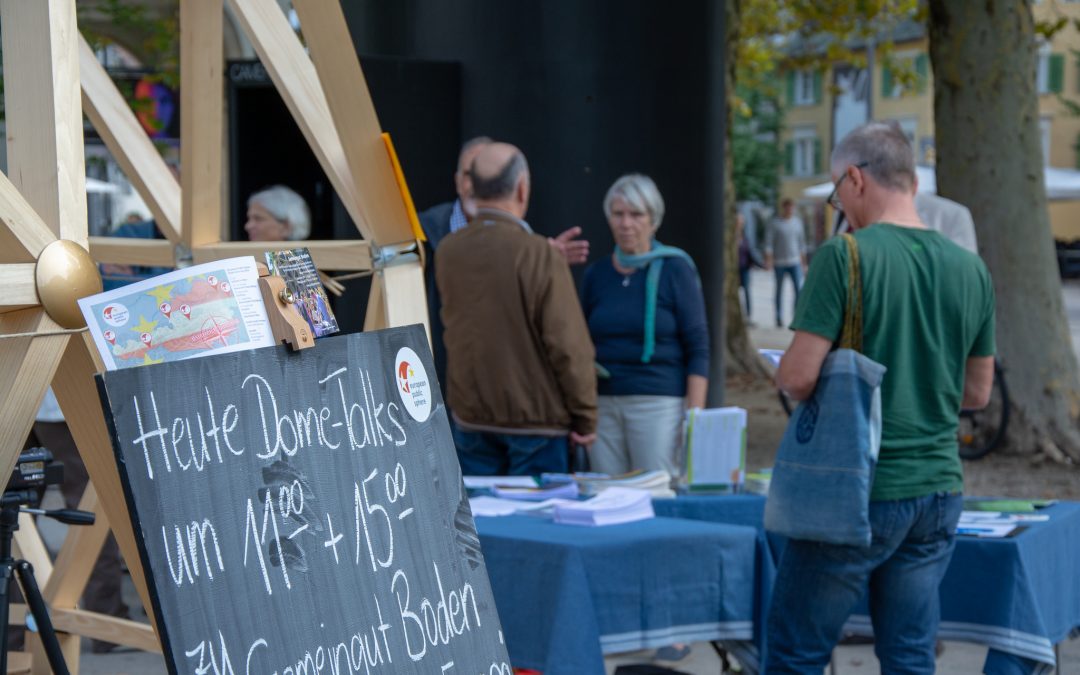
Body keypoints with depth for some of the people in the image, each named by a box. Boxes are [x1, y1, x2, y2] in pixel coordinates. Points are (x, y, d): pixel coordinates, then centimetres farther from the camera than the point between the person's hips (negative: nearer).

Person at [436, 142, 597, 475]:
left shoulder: (446, 251, 0)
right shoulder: (540, 255, -17)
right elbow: (568, 344, -17)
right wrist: (586, 419, -5)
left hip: (470, 417, 5)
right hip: (534, 420, -4)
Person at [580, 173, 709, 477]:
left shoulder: (675, 269, -1)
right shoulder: (596, 274, 11)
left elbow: (697, 347, -4)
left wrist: (694, 417, -11)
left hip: (658, 403, -4)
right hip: (602, 403, 4)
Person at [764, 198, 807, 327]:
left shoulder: (798, 221, 11)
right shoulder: (774, 223, -2)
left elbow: (802, 242, 16)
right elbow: (768, 243, -6)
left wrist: (804, 261, 15)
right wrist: (768, 259, -16)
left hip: (795, 262, 3)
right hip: (779, 262, -3)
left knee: (799, 289, -9)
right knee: (779, 290, 6)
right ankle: (779, 317, 15)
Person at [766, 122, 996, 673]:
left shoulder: (844, 255, -13)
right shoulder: (971, 270, 5)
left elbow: (799, 378, -17)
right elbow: (977, 392, 13)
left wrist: (783, 371, 5)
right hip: (938, 491, 6)